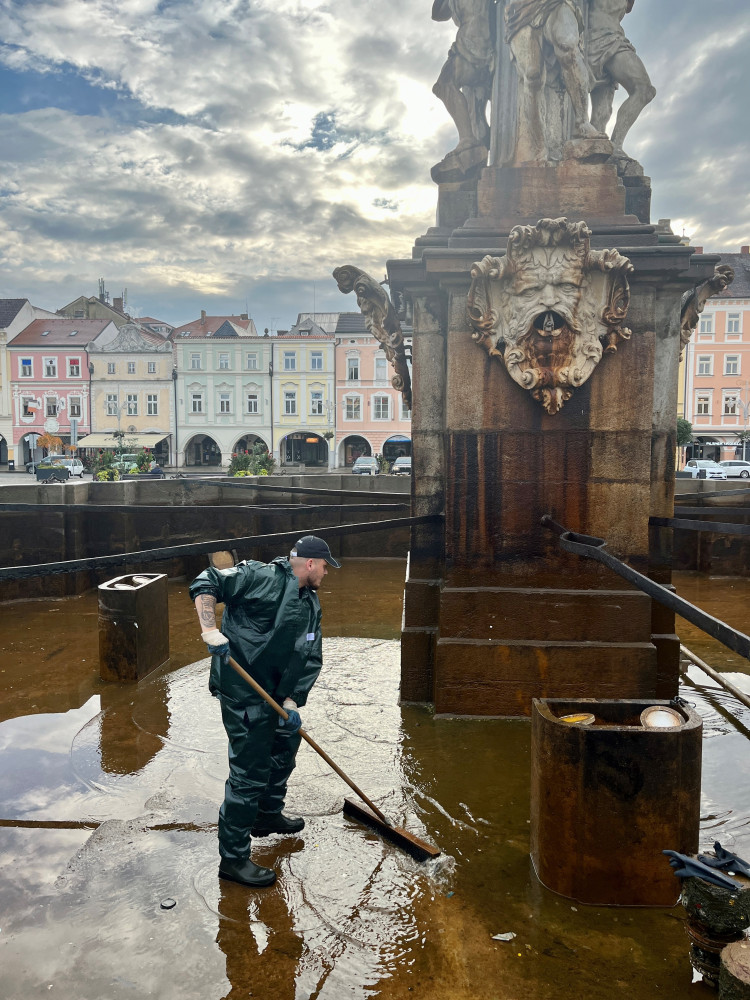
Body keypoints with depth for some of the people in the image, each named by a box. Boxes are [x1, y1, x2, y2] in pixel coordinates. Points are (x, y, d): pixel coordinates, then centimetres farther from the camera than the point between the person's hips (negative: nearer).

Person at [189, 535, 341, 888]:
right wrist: (210, 630, -30)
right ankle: (233, 858, 12)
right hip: (243, 690, -9)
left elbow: (311, 658, 6)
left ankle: (268, 815, 51)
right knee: (249, 771, -4)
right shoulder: (260, 576, -15)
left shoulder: (311, 604, 9)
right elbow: (205, 584, -18)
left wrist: (291, 701, -6)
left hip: (277, 691, 9)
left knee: (284, 746, 27)